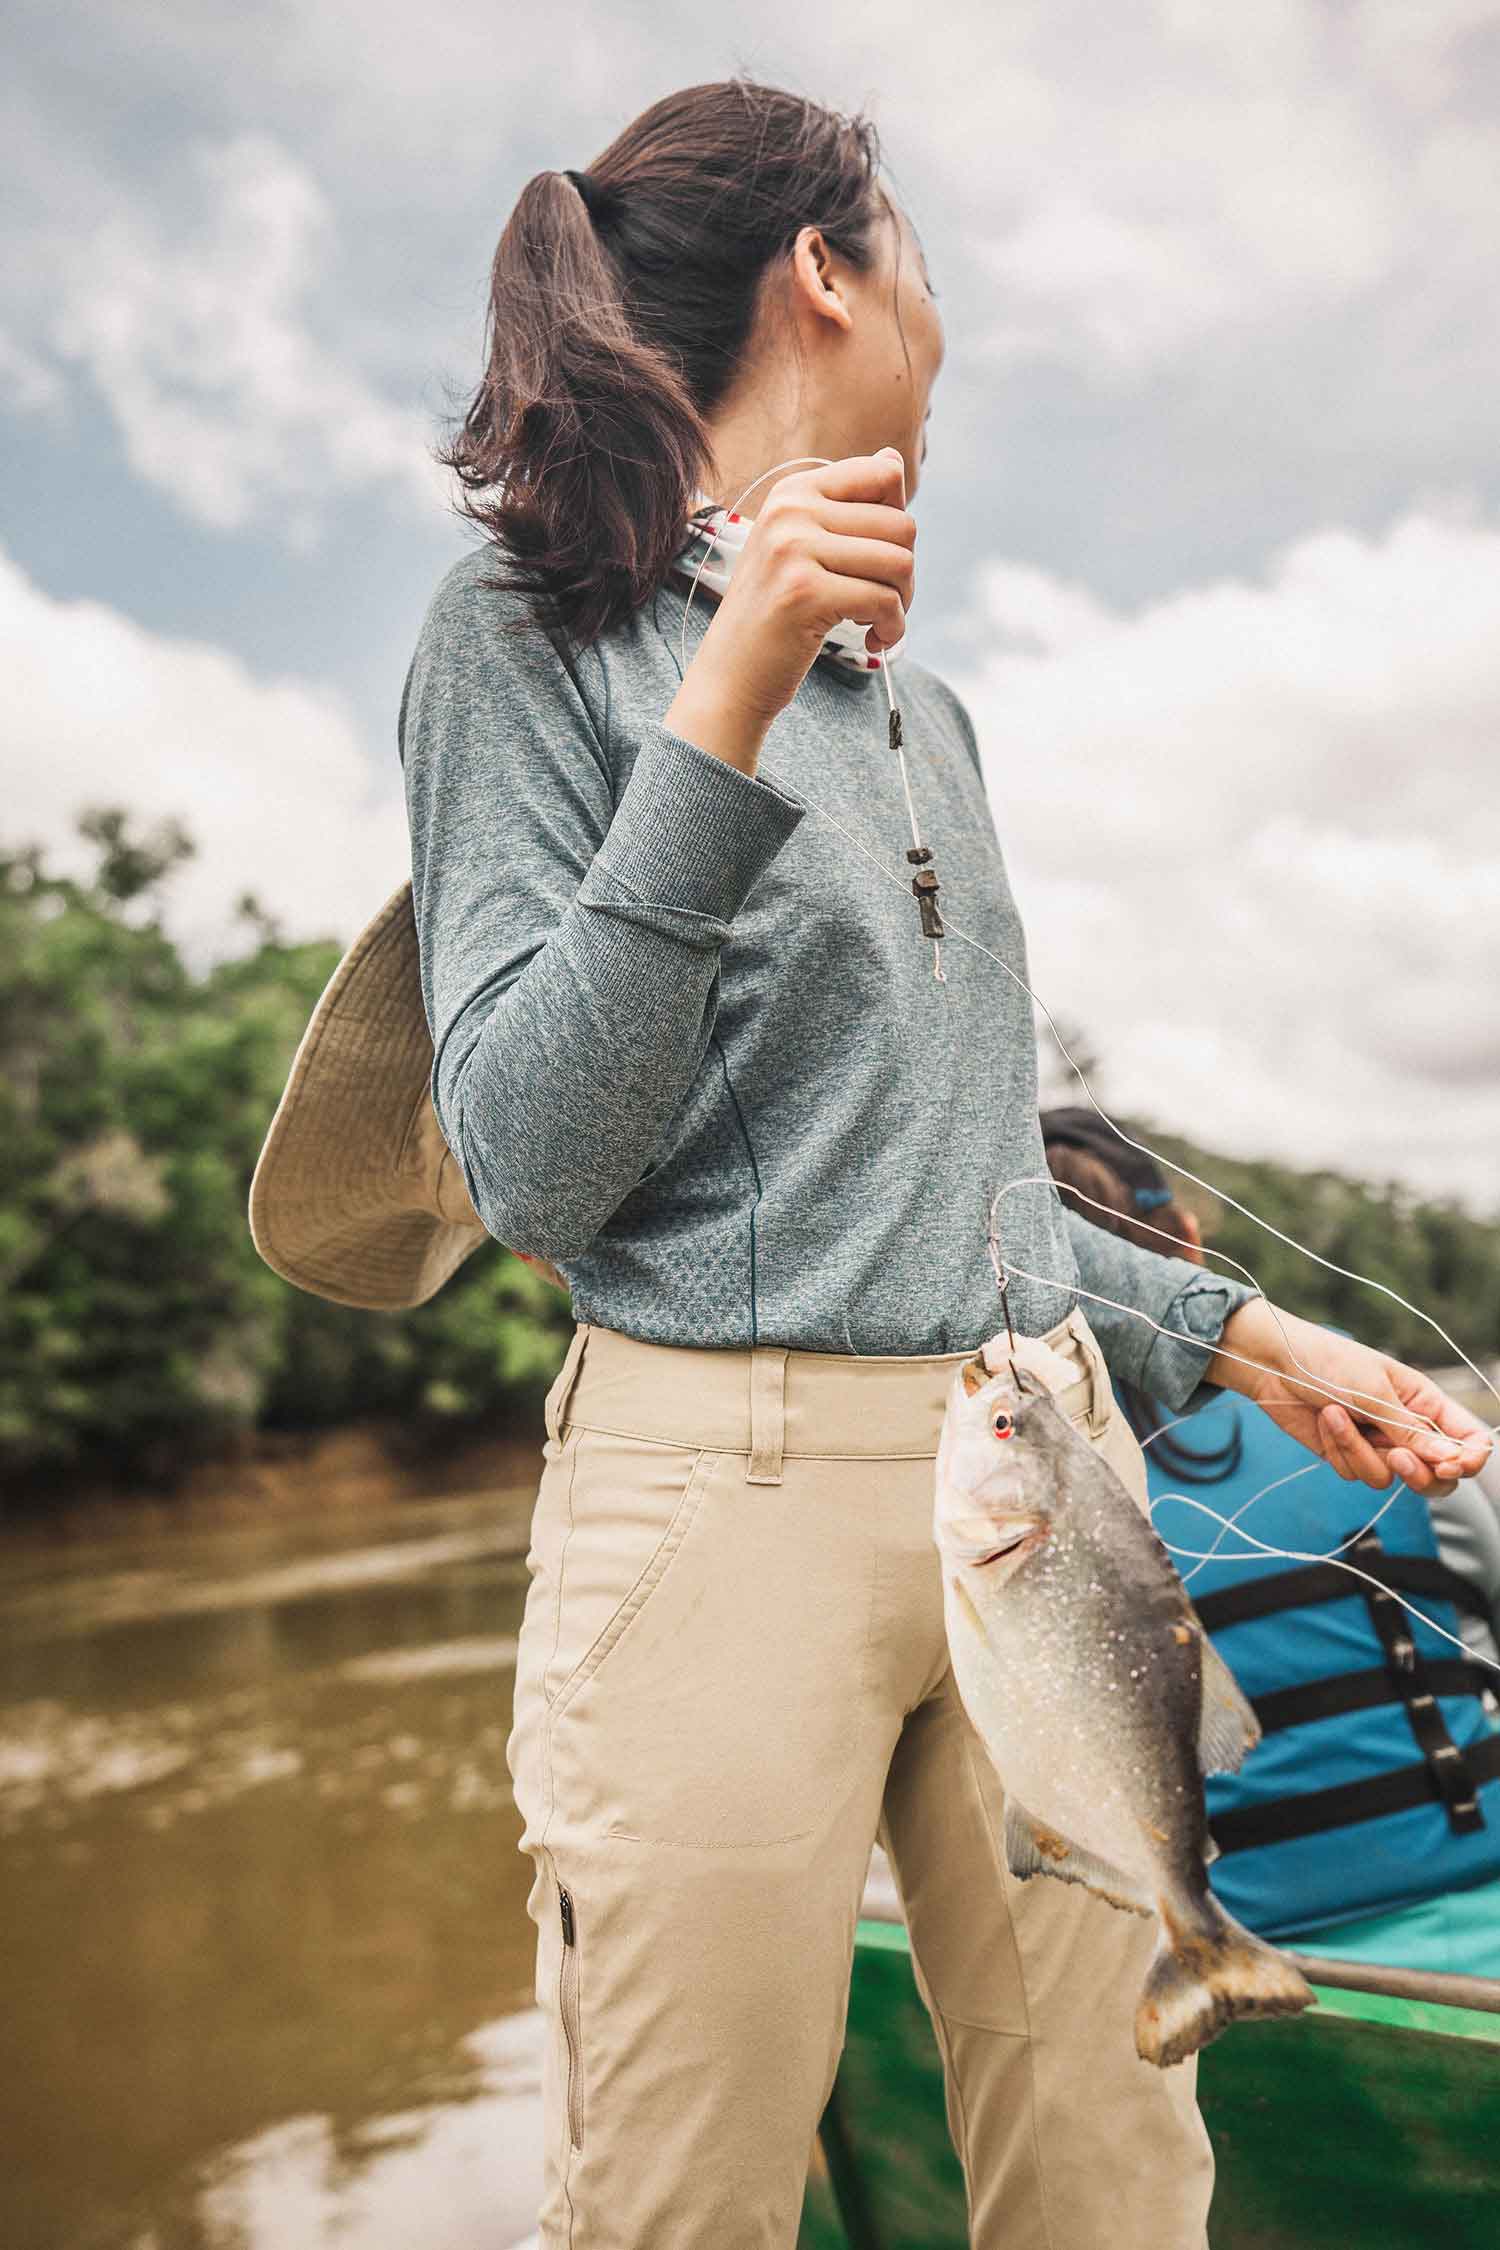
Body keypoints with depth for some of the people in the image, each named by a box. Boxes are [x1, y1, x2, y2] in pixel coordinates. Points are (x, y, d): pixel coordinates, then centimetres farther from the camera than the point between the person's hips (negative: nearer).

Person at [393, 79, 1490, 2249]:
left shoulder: (924, 697, 18)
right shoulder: (536, 621, -1)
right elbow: (533, 1171, -12)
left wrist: (1246, 1338, 18)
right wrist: (726, 711, -17)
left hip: (1048, 1490, 6)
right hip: (729, 1491, -6)